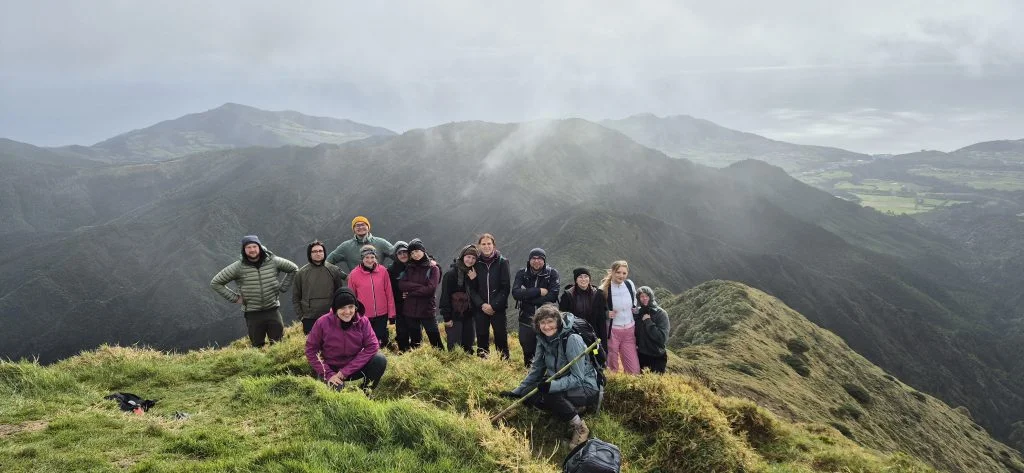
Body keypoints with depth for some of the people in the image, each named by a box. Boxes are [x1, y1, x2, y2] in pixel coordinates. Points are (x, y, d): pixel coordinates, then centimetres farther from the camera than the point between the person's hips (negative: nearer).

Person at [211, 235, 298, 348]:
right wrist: (234, 298, -3)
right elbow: (215, 282, 1)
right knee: (258, 347, 10)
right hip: (252, 314, 0)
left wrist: (282, 288, 6)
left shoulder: (273, 261, -3)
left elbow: (293, 269, 12)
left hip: (273, 311, 0)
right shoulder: (238, 267, -6)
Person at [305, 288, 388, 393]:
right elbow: (311, 350, -9)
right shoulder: (323, 322, -16)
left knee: (380, 360, -23)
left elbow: (372, 346, -18)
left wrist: (345, 371, -22)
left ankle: (364, 393, -2)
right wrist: (328, 374, -17)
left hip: (354, 367, 2)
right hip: (331, 369, -2)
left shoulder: (362, 321, -12)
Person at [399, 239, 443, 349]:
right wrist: (420, 287, -13)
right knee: (415, 340, 13)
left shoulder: (433, 268, -1)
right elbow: (401, 285, -3)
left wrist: (411, 291, -8)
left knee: (435, 339, -5)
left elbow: (431, 289, -12)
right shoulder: (409, 267, 11)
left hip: (427, 310, -4)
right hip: (410, 310, 4)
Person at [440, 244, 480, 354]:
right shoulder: (451, 273, -9)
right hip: (454, 316, -5)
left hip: (469, 316, 5)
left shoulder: (473, 274, 8)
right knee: (454, 347, -5)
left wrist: (474, 280, -12)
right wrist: (447, 318, -13)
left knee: (468, 346, 9)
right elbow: (445, 296, -11)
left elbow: (476, 295, 3)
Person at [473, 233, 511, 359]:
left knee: (501, 339, -1)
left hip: (498, 309, -2)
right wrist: (482, 304, -9)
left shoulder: (502, 262, -1)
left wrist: (494, 305, -11)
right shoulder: (476, 263, 4)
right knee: (482, 339, 3)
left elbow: (506, 287, -4)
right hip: (481, 309, 2)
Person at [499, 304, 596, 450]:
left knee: (550, 395, -33)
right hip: (561, 384, 8)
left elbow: (578, 377, -26)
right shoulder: (543, 339, -3)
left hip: (585, 387, -8)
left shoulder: (572, 339, -25)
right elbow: (536, 369, 8)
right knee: (528, 394, -10)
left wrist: (553, 386, -40)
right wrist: (518, 391, 4)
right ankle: (573, 409, 7)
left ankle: (580, 428, -10)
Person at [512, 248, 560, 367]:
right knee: (527, 348, 10)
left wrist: (527, 297, -12)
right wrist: (538, 291, -18)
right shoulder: (522, 273, 2)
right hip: (526, 317, 2)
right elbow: (516, 293, -13)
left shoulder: (552, 273, -2)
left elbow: (553, 296, -14)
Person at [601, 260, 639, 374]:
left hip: (629, 331, 4)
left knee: (634, 369, 6)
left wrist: (635, 308, 8)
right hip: (612, 331, -4)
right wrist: (606, 314, -20)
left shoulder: (630, 285, 1)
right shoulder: (604, 289, -13)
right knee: (612, 367, 8)